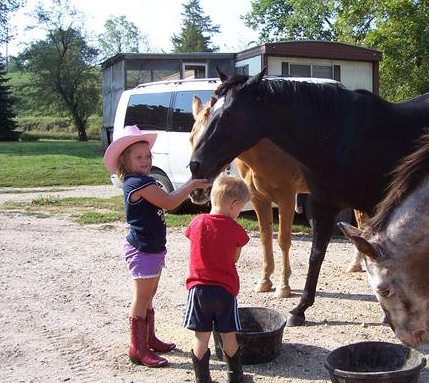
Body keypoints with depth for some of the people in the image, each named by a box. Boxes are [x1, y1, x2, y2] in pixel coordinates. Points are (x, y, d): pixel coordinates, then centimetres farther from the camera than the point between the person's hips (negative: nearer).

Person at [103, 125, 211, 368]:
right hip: (142, 250, -10)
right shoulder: (138, 183, -21)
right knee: (142, 298, -2)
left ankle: (149, 338, 33)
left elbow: (166, 201, 15)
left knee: (149, 296, 20)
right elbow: (169, 203, -24)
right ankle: (138, 348, 8)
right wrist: (192, 185, -18)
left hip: (153, 248, 10)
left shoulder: (145, 181, 11)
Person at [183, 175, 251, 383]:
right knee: (229, 337, 12)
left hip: (198, 287, 2)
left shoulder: (197, 222, -4)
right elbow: (234, 259, 0)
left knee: (201, 337, 9)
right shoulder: (235, 229, -10)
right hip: (226, 290, -1)